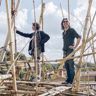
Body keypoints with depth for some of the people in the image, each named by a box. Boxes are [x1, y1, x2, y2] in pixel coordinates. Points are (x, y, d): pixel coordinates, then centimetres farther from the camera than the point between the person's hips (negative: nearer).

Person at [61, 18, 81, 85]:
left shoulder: (71, 30, -3)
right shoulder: (64, 32, 20)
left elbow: (79, 37, -12)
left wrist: (75, 46, -14)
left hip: (70, 50, -8)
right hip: (65, 51, 8)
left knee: (71, 66, -8)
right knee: (66, 66, 8)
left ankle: (71, 81, -6)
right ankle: (68, 80, 14)